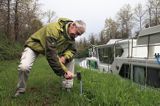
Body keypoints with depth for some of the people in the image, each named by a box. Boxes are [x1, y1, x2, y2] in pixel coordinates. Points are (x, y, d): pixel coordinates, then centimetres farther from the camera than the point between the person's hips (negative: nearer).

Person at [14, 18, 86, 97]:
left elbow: (72, 50, -9)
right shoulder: (54, 29, -37)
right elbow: (51, 55, -41)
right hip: (34, 46, -6)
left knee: (70, 59, -8)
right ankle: (20, 90, -3)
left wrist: (65, 57, -33)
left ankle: (67, 88, 1)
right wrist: (64, 71, -41)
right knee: (24, 67, -30)